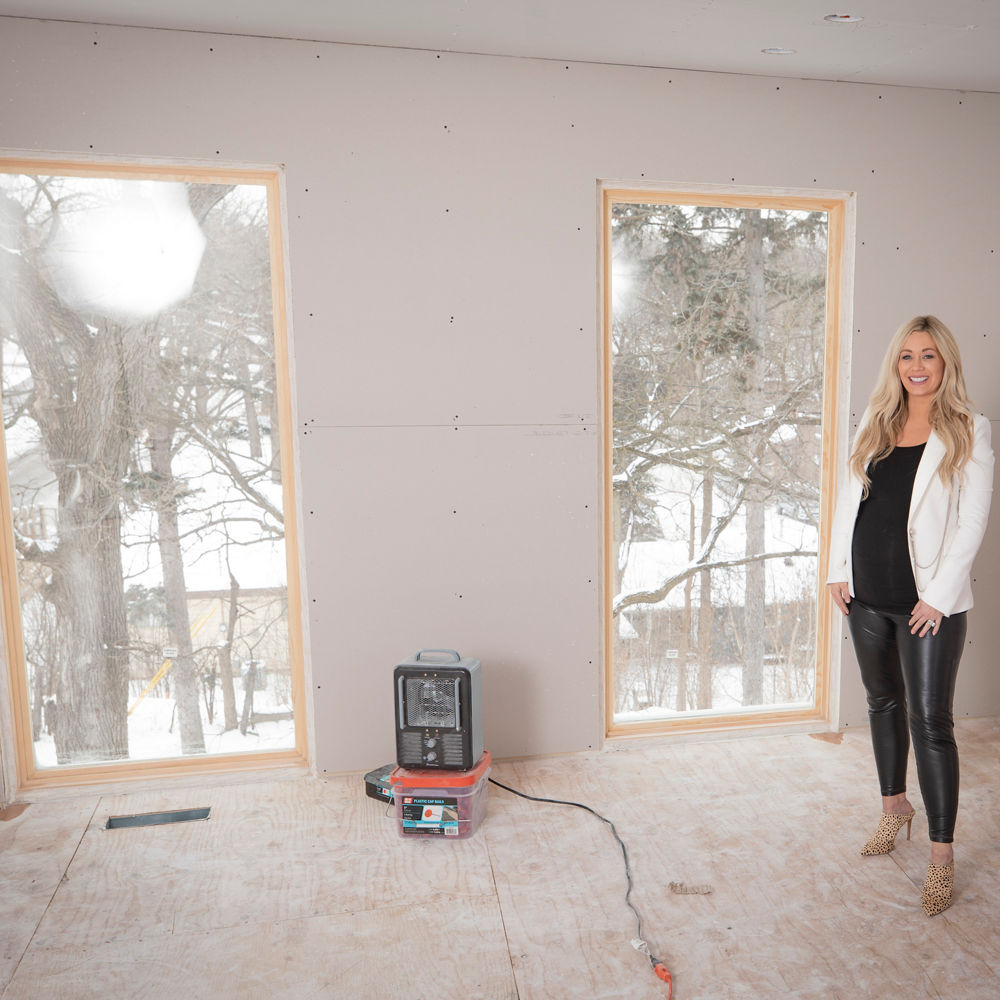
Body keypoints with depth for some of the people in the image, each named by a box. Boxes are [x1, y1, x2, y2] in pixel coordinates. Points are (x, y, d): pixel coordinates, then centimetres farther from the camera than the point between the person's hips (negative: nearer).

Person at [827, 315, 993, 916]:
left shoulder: (969, 432, -5)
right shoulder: (875, 424, 8)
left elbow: (972, 523, -10)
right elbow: (849, 497, 10)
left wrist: (939, 595, -14)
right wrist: (839, 569, 5)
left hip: (928, 600, -5)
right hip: (867, 594, 5)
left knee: (930, 721, -2)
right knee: (884, 702, 18)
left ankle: (942, 855, 10)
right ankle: (896, 807, 37)